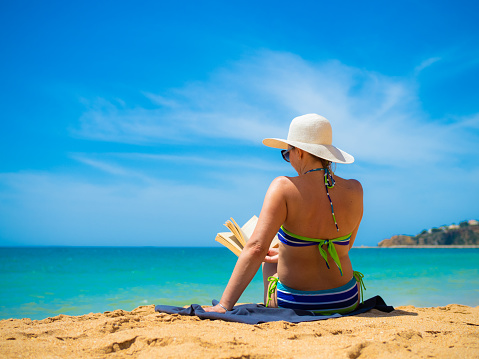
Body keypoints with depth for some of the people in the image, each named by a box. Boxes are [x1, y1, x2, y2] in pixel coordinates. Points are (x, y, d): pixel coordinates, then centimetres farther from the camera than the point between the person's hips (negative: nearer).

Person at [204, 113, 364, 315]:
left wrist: (223, 306, -26)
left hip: (294, 305, -3)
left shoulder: (284, 188, -20)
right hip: (346, 302, 3)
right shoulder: (354, 191, -7)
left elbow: (256, 249, -27)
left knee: (270, 262, 34)